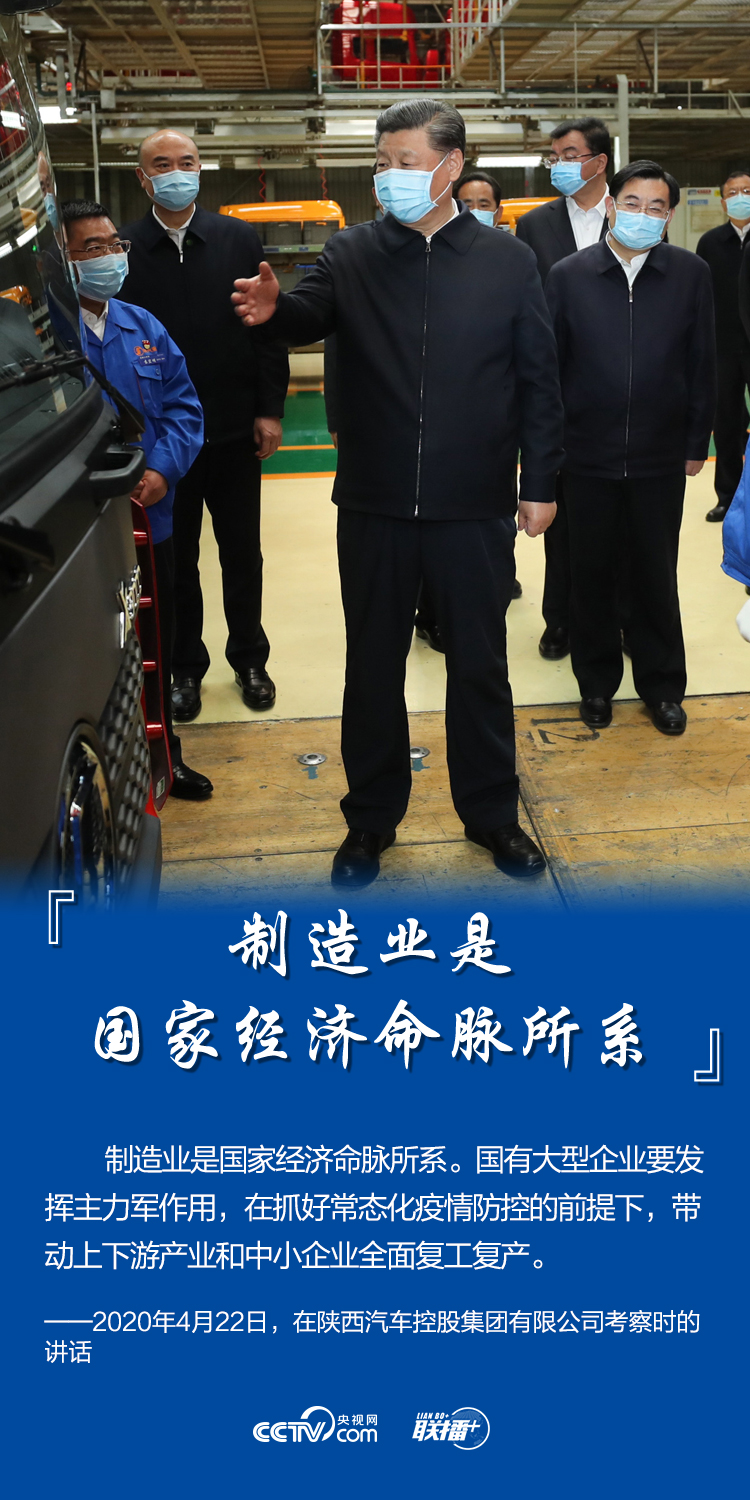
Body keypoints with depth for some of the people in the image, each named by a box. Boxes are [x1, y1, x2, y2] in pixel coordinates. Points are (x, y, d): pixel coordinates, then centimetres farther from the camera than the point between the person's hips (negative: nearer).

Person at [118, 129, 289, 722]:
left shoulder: (240, 239, 2)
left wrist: (270, 409, -4)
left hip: (233, 428, 1)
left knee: (243, 553, 11)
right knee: (175, 557, 10)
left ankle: (249, 658, 28)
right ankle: (185, 667, 25)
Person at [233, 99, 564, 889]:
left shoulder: (507, 261, 2)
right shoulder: (352, 253, 4)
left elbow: (538, 379, 3)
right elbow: (311, 317, -13)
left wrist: (540, 481, 0)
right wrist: (274, 309, -35)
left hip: (475, 508, -1)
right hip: (374, 506, 1)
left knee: (479, 665, 11)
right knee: (372, 668, 11)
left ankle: (491, 811, 29)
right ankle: (371, 818, 27)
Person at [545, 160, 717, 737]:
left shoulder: (692, 274, 0)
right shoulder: (568, 275, -1)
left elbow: (702, 365, 3)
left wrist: (697, 444, 3)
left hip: (661, 458, 0)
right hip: (588, 457, 0)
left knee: (657, 577, 10)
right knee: (592, 574, 11)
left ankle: (662, 686, 25)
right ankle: (597, 683, 27)